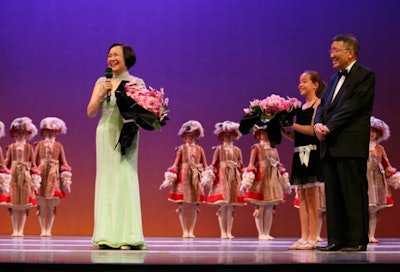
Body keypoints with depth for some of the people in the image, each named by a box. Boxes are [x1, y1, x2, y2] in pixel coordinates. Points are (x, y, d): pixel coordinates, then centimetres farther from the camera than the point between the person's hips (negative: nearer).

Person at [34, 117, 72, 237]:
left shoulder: (59, 146, 9)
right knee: (41, 205, -2)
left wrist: (66, 177, 1)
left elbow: (63, 162, 8)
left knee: (51, 205, -1)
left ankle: (49, 230, 5)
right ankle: (43, 229, 4)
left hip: (54, 175, 0)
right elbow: (34, 160, 5)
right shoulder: (39, 144, 8)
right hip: (41, 174, 0)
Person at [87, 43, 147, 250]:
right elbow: (91, 112, 7)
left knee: (125, 179, -9)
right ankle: (107, 236, 2)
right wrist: (102, 94, -7)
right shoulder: (102, 82, 12)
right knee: (106, 180, 0)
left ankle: (127, 236, -8)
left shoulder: (137, 83, 6)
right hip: (105, 134, 3)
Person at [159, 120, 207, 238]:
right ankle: (185, 231, 5)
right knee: (183, 206, -2)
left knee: (194, 206, 2)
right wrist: (169, 179, -7)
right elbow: (175, 165, -1)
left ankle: (191, 231, 9)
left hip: (196, 179, 2)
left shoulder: (199, 149, 7)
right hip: (183, 178, -2)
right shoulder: (181, 149, 1)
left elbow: (205, 166, 8)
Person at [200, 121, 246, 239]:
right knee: (222, 206, -8)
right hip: (222, 177, -3)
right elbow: (213, 164, 3)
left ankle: (229, 232, 6)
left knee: (231, 207, 2)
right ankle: (223, 232, -4)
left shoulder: (237, 150, 13)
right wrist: (209, 176, -7)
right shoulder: (219, 149, 5)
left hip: (234, 178, 3)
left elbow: (241, 166, 14)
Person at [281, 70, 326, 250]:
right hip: (299, 153, 8)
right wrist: (283, 130, 3)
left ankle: (313, 238, -4)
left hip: (312, 152, -8)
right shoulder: (302, 107, 17)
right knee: (301, 196, 6)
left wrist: (292, 125, -16)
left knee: (311, 195, -7)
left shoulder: (318, 104, -3)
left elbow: (312, 130, -15)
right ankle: (304, 237, 8)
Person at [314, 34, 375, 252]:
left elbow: (353, 106, -13)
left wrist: (329, 127, -15)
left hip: (351, 145, -8)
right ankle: (336, 239, 12)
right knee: (333, 195, 8)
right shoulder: (335, 78, 22)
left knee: (354, 194, -6)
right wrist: (318, 124, -4)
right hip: (330, 146, 8)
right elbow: (323, 105, 17)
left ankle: (357, 240, -2)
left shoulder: (365, 75, -3)